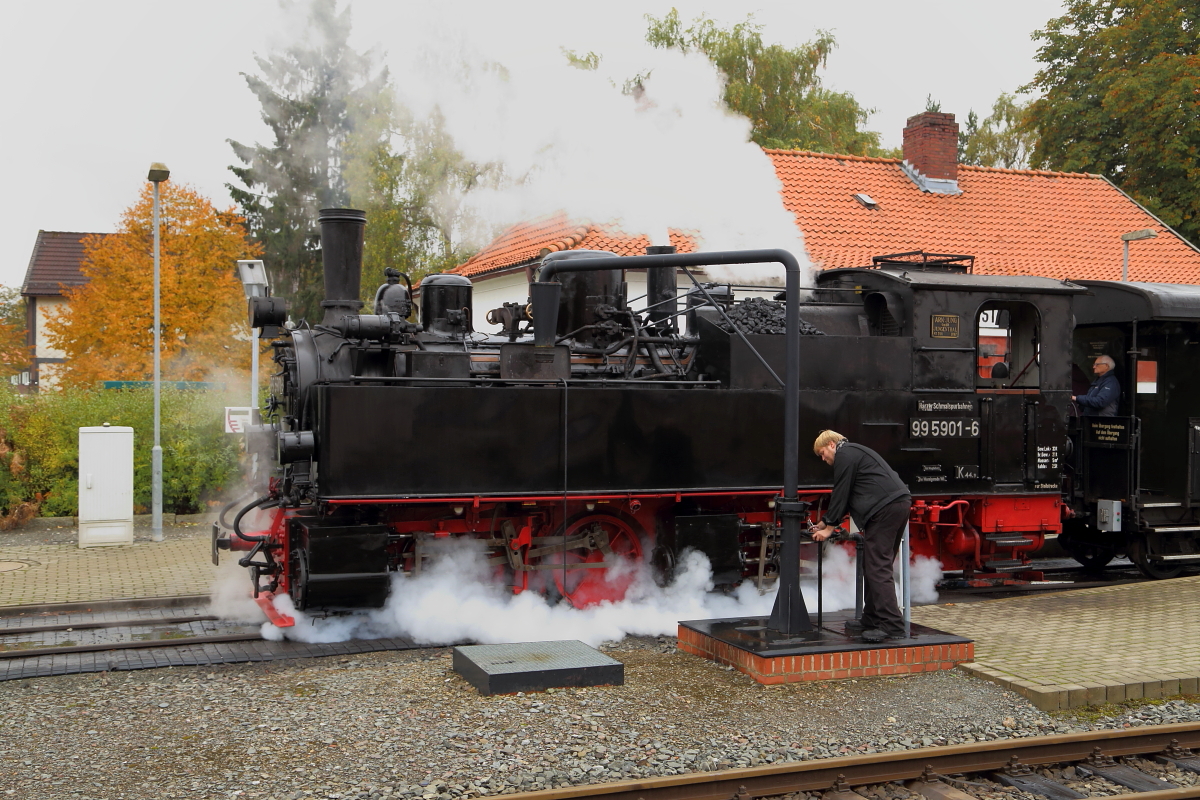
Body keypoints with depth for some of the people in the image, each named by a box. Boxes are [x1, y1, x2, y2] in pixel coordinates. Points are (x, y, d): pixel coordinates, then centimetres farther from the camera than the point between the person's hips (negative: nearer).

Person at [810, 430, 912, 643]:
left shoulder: (844, 455, -1)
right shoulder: (856, 452, 31)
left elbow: (841, 494, -4)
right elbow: (845, 495, 33)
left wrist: (829, 528, 2)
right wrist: (825, 523, 34)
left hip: (884, 509, -11)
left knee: (877, 568, -12)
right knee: (877, 566, 14)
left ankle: (892, 626, -16)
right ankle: (872, 621, 19)